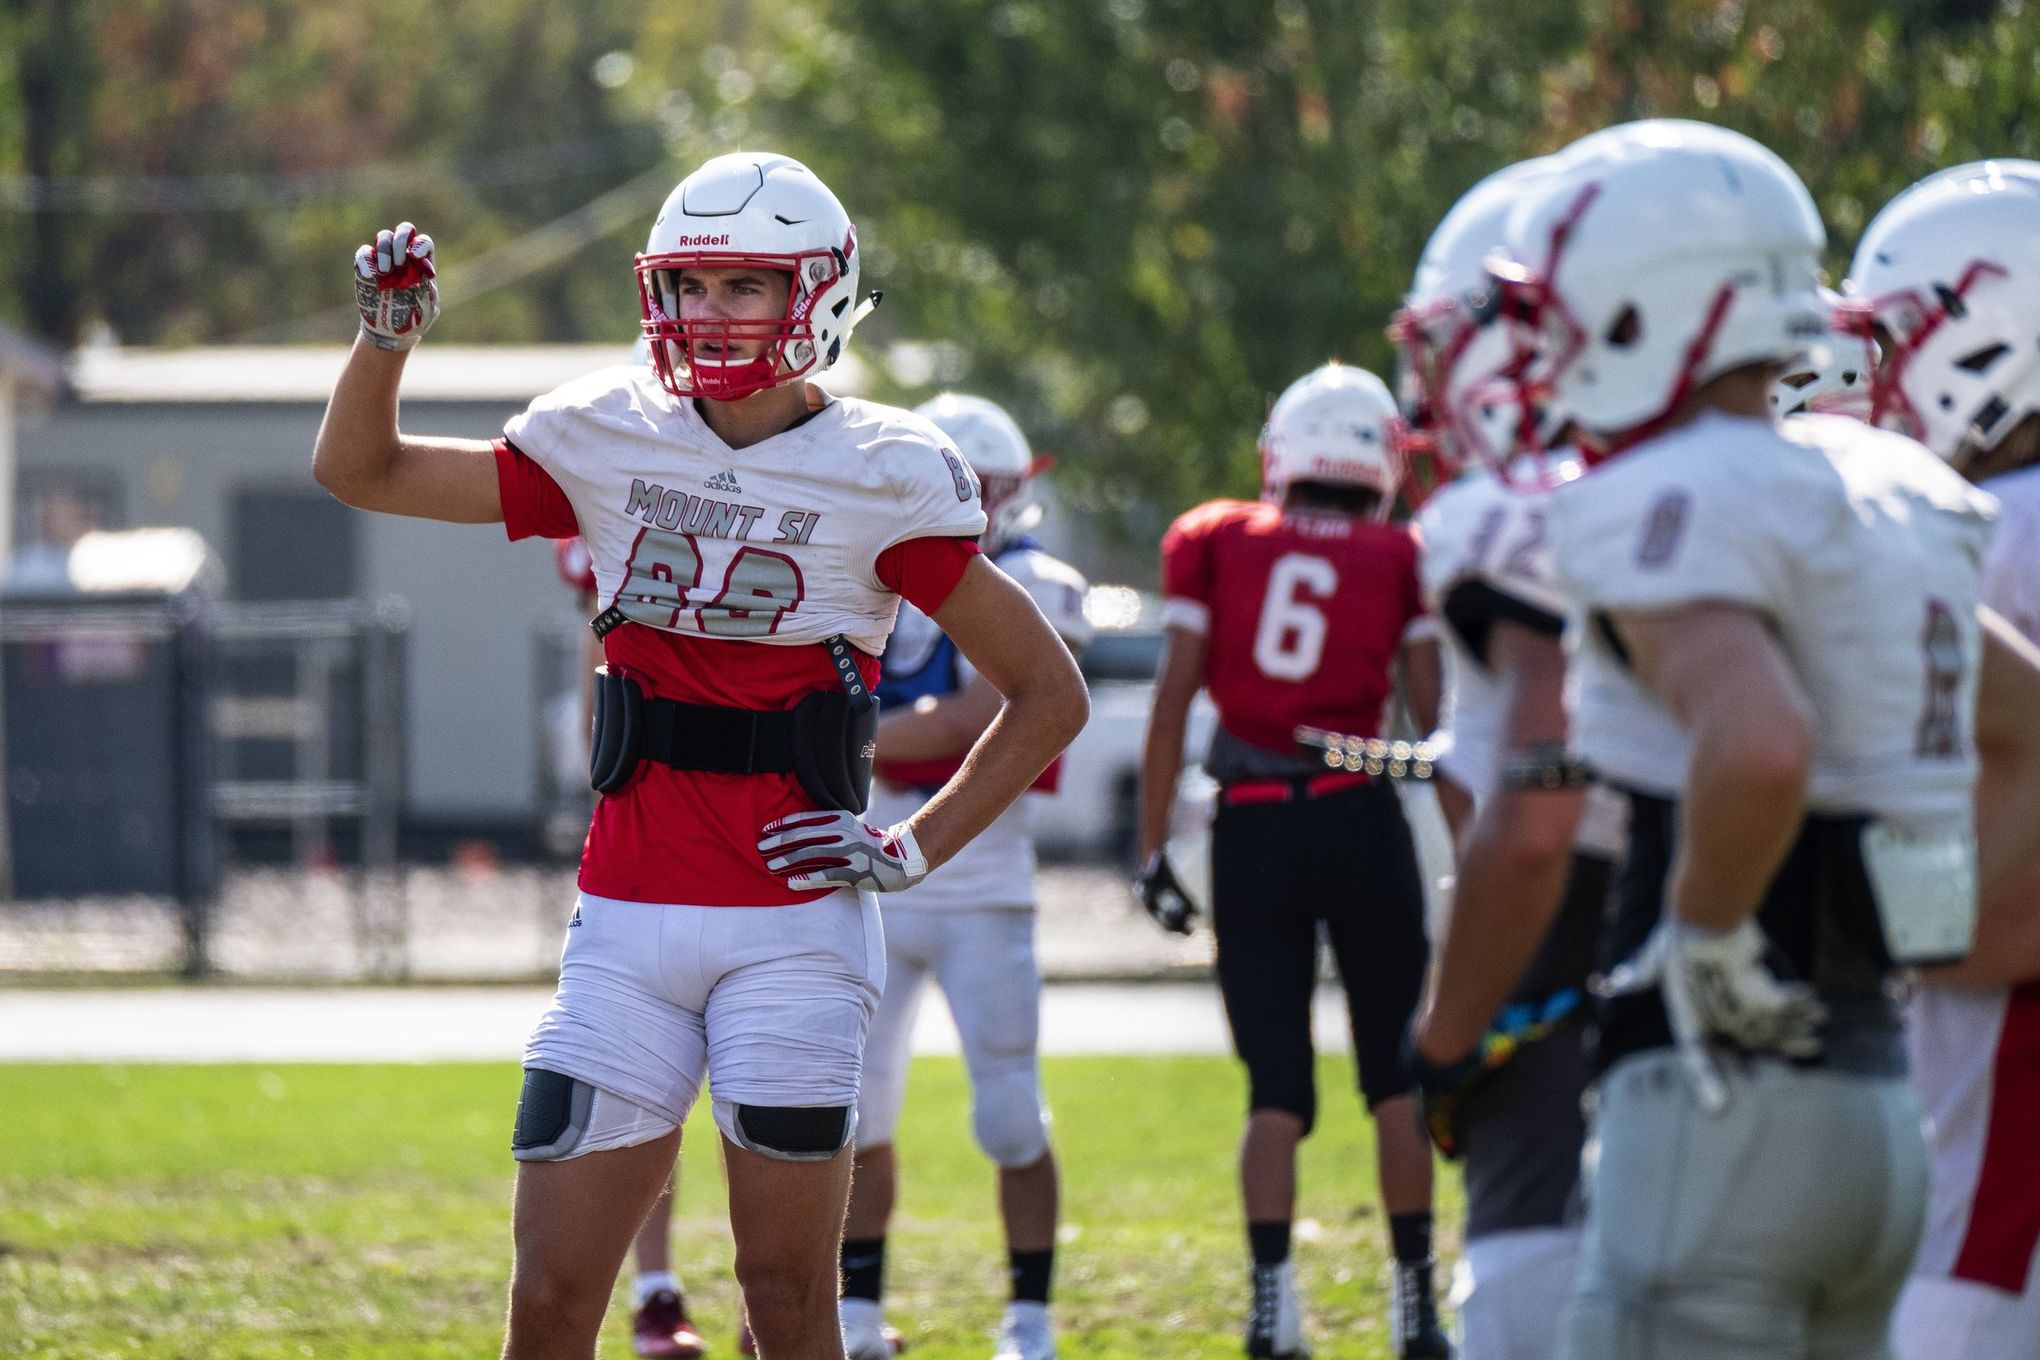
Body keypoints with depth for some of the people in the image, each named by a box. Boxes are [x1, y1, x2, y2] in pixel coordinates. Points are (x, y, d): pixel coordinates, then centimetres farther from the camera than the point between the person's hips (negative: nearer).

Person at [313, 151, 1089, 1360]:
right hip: (628, 927, 3)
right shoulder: (608, 445, 7)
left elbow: (1050, 694, 3)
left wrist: (916, 851, -5)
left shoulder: (879, 478, -3)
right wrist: (389, 334, -1)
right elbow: (359, 470, 16)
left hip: (793, 929, -3)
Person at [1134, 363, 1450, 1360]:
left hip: (1251, 828, 1)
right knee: (1397, 1071, 10)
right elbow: (1436, 723, 1)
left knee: (1275, 1082, 6)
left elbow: (1173, 699, 2)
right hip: (1361, 818, -1)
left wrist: (1151, 848, 6)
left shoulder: (1214, 543, 5)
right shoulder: (1400, 560, 4)